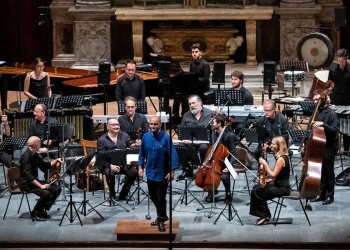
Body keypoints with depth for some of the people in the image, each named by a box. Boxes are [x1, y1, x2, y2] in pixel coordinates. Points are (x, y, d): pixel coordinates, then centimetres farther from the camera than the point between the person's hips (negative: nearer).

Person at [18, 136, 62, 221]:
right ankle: (35, 213, -9)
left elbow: (45, 165, 21)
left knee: (57, 189, 1)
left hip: (34, 180, 10)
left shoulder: (34, 155, 8)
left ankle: (42, 210, 6)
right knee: (45, 193, -30)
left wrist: (56, 160, 6)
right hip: (26, 183, -10)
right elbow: (28, 175, -29)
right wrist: (40, 185, -33)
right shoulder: (26, 156, -22)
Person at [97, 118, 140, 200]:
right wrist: (111, 165, -24)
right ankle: (112, 195, -10)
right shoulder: (102, 140, -2)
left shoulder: (124, 135, 10)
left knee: (134, 172, -21)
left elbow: (130, 145, 1)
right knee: (110, 173, -36)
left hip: (123, 163, 4)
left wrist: (135, 144, -25)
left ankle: (123, 194, -2)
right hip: (108, 165, -4)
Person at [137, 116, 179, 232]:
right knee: (153, 197, 17)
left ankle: (161, 220, 17)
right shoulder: (146, 136, -2)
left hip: (162, 174, -5)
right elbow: (142, 153, 9)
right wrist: (140, 167, 4)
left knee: (161, 198, 3)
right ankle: (162, 215, 35)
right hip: (150, 172, 5)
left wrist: (172, 171, -20)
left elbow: (173, 155, -17)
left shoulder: (166, 137, -16)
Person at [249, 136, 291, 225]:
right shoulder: (281, 156, 10)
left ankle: (265, 216, 3)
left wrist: (264, 164, -22)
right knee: (256, 188, 8)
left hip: (282, 188, -10)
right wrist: (268, 180, 7)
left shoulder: (281, 159, -21)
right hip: (278, 184, 10)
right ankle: (265, 214, 11)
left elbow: (273, 175, -25)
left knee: (257, 192, -13)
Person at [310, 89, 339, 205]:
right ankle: (321, 194, 19)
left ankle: (330, 196, 8)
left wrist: (323, 124, -30)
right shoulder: (318, 112, 9)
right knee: (320, 171, 10)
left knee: (328, 171, 1)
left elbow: (335, 130, -20)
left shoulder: (331, 113, -12)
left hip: (329, 147, -7)